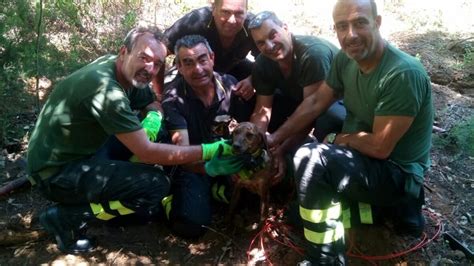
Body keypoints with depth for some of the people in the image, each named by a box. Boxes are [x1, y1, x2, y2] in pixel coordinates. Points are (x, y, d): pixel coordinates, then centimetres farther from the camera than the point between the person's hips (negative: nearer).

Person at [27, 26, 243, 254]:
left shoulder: (127, 73, -3)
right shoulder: (106, 88, -29)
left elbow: (154, 103, 10)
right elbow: (147, 153, -27)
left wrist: (152, 119, -15)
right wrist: (208, 151, -25)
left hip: (81, 153, 9)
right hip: (55, 172, -9)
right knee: (156, 185, -20)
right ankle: (65, 217, -7)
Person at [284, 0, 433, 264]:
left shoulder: (404, 74, -28)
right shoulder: (345, 59, -5)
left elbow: (380, 147, -26)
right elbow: (315, 104, 3)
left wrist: (336, 139, -9)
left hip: (397, 172, -8)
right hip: (361, 158, 8)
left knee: (311, 158, -30)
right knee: (298, 212, 16)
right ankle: (386, 205, 13)